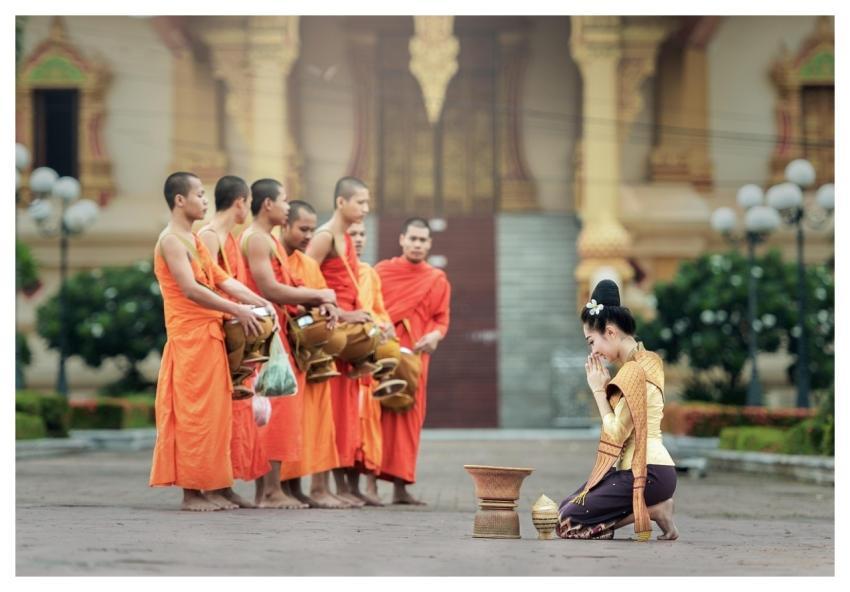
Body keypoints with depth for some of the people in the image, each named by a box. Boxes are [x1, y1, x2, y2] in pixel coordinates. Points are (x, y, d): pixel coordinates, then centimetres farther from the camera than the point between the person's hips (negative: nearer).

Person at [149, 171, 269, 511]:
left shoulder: (193, 240, 18)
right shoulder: (171, 240, -10)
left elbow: (222, 279, 14)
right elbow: (191, 289, -20)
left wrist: (259, 302, 1)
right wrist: (236, 311, -18)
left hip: (209, 336, 9)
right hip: (188, 335, -9)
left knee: (214, 411, 8)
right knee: (194, 412, -7)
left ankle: (211, 488, 10)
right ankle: (191, 491, -4)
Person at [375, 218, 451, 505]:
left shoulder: (438, 280, 11)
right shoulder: (382, 271, 8)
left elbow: (442, 319, 10)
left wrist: (435, 335, -11)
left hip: (415, 354, 2)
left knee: (409, 417, 2)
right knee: (377, 414, -7)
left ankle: (400, 486, 5)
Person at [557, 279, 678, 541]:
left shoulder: (633, 371, -15)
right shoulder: (645, 361, 16)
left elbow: (616, 433, -17)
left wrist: (598, 390, -7)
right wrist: (605, 387, 5)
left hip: (646, 473, -10)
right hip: (648, 468, 10)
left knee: (568, 522, -10)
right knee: (566, 506, 14)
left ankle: (653, 510, -7)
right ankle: (654, 505, 5)